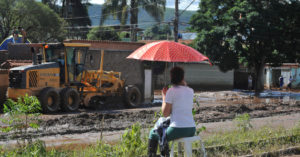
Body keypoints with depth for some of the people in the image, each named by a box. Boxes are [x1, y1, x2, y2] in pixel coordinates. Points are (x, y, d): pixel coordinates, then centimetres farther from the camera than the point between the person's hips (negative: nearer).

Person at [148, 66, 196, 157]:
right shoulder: (191, 91, 8)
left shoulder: (171, 91, -9)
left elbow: (165, 114, -8)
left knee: (153, 133, 21)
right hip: (192, 130, 6)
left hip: (177, 130, -6)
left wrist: (164, 97, 6)